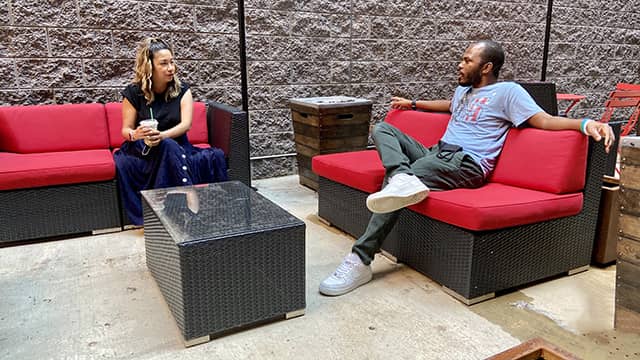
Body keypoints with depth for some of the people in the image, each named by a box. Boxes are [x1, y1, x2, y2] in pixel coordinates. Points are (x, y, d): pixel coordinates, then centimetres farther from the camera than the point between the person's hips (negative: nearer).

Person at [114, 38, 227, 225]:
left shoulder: (182, 89, 1)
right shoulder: (134, 92, -2)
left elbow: (186, 124, -11)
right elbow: (126, 130, 0)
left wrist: (161, 135, -29)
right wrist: (136, 134, -25)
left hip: (177, 146, 2)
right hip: (144, 149, -1)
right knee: (168, 147, -39)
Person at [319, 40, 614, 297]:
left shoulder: (507, 91, 0)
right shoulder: (463, 89, 26)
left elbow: (544, 120, -10)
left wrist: (586, 122, -28)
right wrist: (414, 104, 56)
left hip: (465, 164, -9)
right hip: (436, 154, 9)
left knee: (396, 187, -29)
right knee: (383, 129, -4)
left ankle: (360, 261, -26)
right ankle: (403, 179, -35)